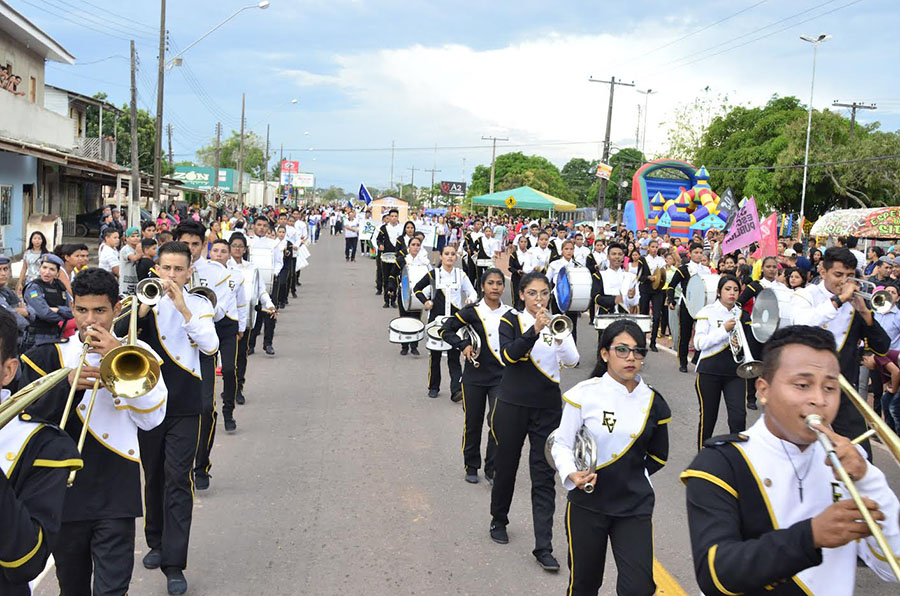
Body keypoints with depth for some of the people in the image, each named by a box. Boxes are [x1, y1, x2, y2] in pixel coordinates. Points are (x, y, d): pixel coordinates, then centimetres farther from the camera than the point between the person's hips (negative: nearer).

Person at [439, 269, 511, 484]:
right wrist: (463, 345, -14)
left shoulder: (510, 313, 3)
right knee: (473, 422, 8)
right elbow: (445, 330, -1)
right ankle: (471, 466, 27)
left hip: (501, 377, 1)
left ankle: (491, 469, 4)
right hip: (475, 375, -1)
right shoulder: (472, 311, -5)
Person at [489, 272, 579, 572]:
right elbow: (508, 355, -18)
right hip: (513, 404, -1)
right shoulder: (511, 320, -1)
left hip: (548, 407, 1)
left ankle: (543, 547, -2)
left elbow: (572, 360, -9)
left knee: (544, 476, -3)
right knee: (506, 467, 12)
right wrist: (535, 330, -29)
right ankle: (499, 521, 37)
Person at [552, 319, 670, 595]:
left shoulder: (653, 402, 0)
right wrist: (572, 474, -22)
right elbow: (562, 444, -5)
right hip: (587, 505, -1)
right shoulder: (584, 394, -10)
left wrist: (630, 478, 5)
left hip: (634, 507, 2)